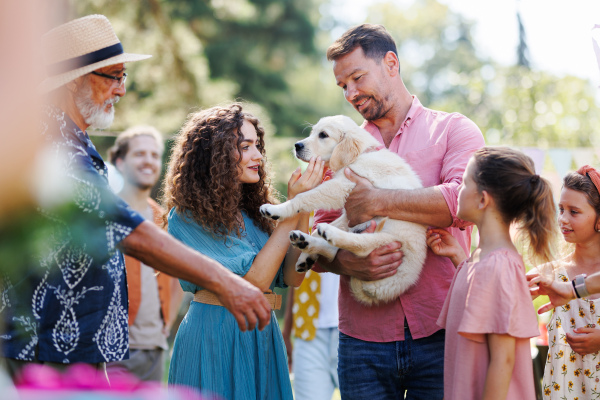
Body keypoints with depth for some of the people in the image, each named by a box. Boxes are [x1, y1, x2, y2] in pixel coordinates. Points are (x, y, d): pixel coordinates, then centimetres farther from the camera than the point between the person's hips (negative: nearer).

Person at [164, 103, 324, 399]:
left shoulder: (252, 210, 10)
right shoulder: (188, 216, -12)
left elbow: (292, 277, 1)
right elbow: (255, 280, -17)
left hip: (264, 335, 7)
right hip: (215, 338, -7)